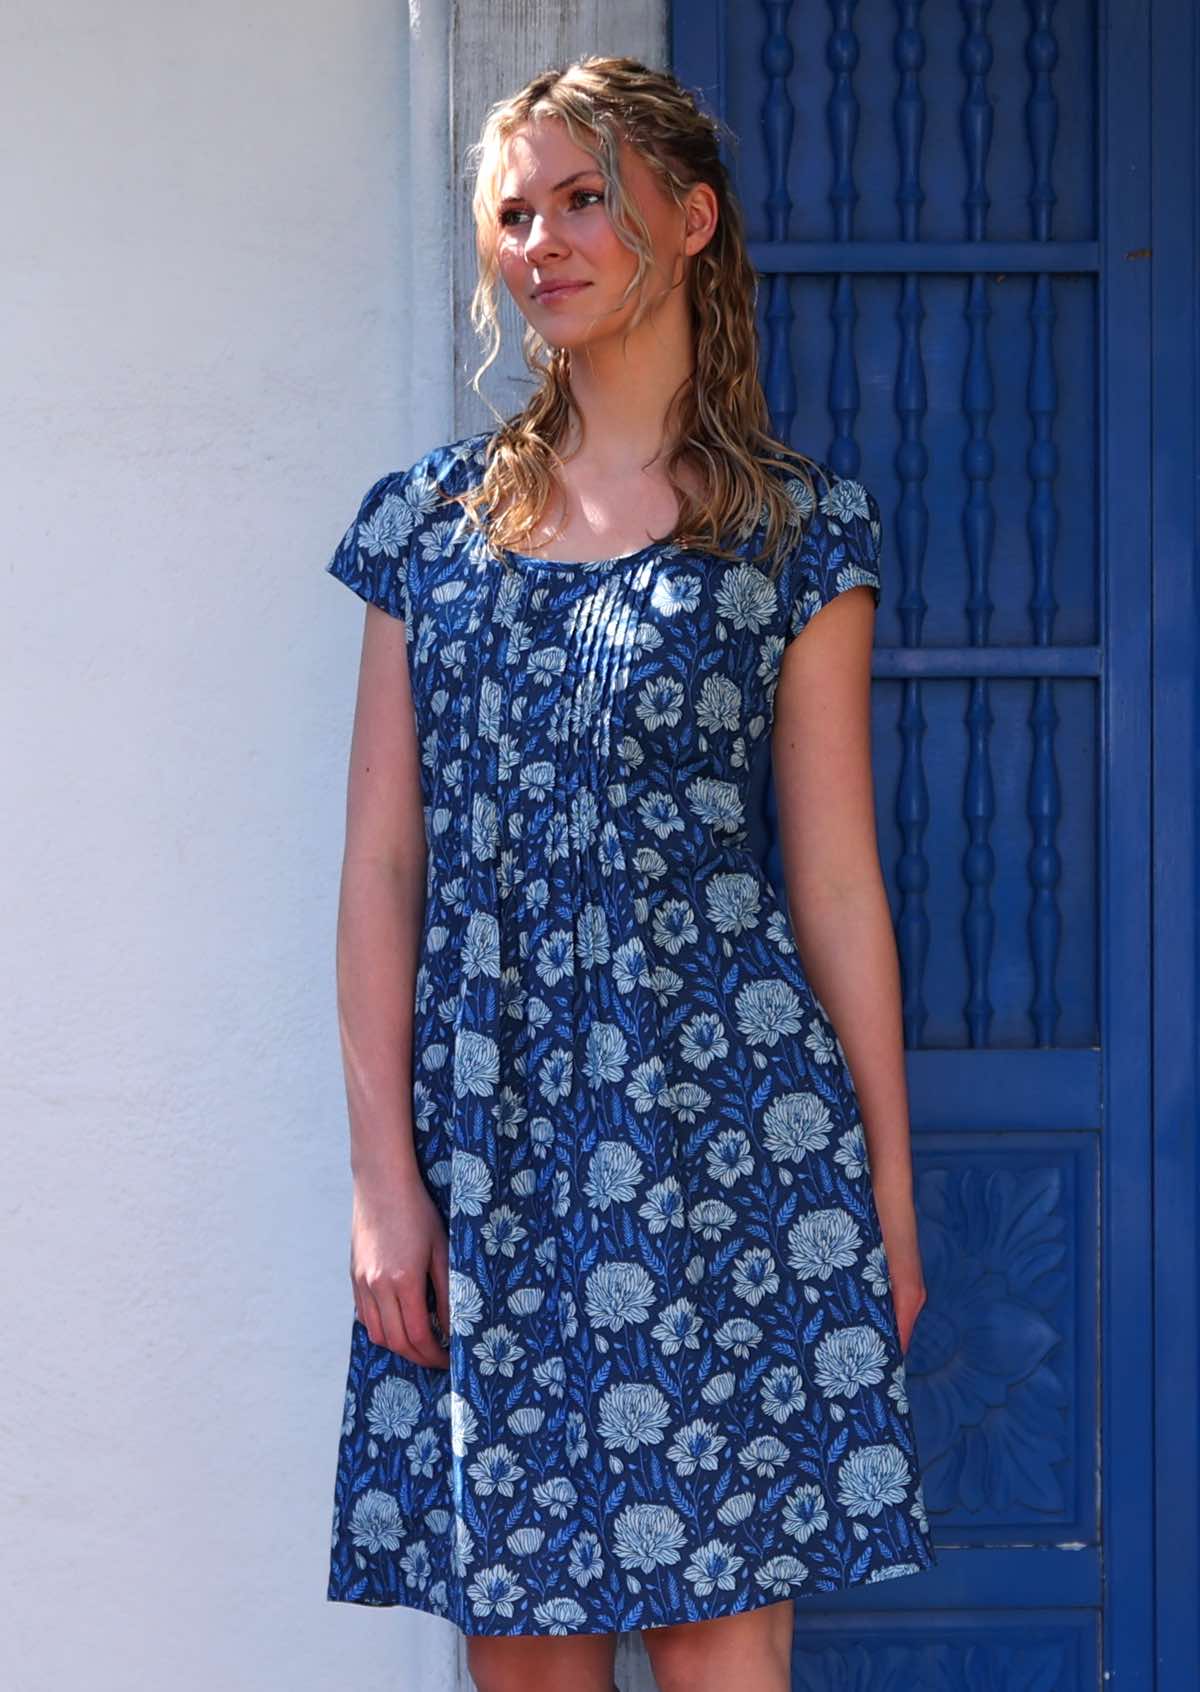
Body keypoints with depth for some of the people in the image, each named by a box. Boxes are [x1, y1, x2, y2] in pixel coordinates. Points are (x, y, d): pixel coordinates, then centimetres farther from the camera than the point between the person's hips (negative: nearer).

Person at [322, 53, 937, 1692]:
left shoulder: (800, 529, 4)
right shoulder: (432, 516, 10)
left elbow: (836, 877, 3)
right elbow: (385, 862, 6)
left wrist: (891, 1184, 3)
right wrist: (383, 1171, -1)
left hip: (720, 1119, -2)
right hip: (483, 1129, 3)